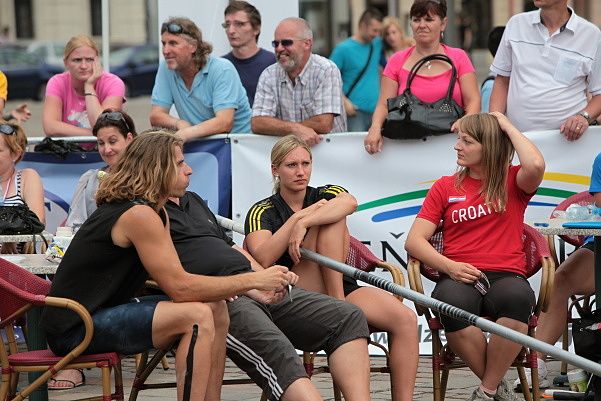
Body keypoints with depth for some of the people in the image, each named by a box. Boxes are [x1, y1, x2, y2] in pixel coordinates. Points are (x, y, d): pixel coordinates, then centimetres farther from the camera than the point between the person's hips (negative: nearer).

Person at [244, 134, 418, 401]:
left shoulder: (325, 196, 15)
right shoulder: (263, 212, 6)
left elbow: (350, 202, -14)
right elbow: (263, 259, -16)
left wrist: (304, 223, -27)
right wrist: (299, 217, -13)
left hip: (342, 289, 4)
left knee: (406, 320, -25)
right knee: (330, 221, -21)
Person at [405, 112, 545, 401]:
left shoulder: (513, 182, 13)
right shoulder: (445, 187, 17)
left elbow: (535, 166, -13)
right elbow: (414, 241, 9)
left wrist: (507, 126, 2)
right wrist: (450, 266, -9)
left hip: (506, 276, -1)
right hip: (460, 279, 1)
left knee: (517, 298, -38)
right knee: (452, 304, -37)